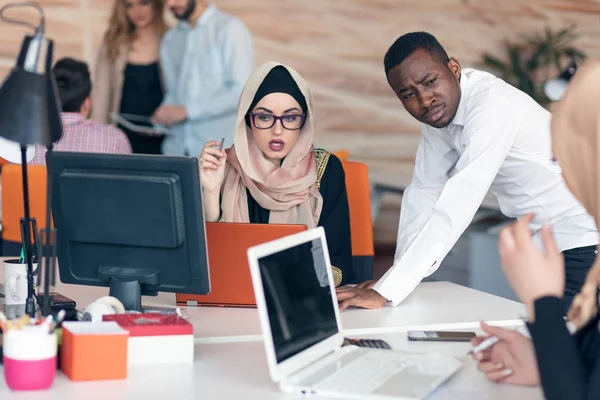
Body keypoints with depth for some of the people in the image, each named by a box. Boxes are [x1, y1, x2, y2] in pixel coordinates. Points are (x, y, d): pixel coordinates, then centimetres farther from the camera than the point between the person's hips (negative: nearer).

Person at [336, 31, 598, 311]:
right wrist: (396, 276, -6)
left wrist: (387, 292, -33)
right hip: (545, 240, 8)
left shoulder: (492, 107, -27)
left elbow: (457, 205, -32)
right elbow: (424, 191, 2)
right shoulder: (439, 108, -2)